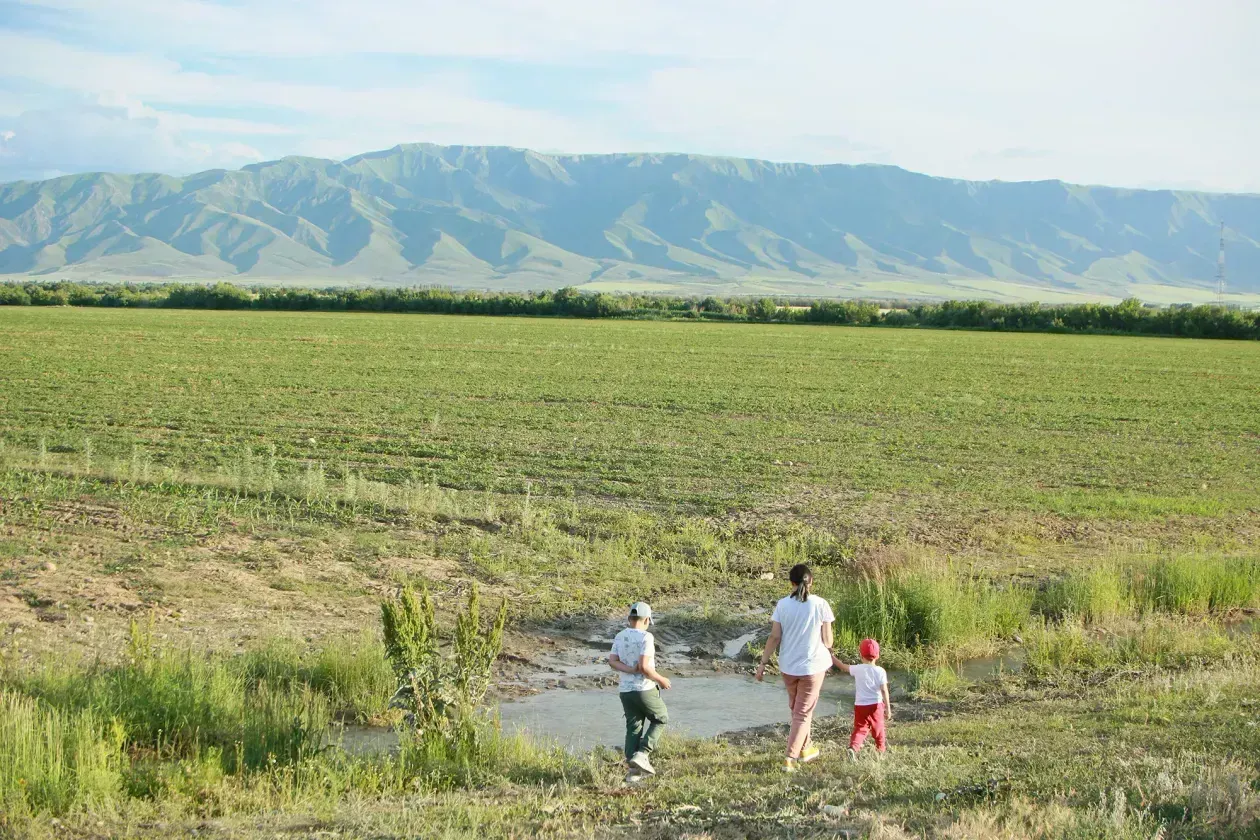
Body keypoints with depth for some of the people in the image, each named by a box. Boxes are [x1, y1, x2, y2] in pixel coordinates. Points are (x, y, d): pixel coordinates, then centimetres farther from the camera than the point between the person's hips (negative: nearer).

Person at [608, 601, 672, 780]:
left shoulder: (620, 637, 6)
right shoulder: (646, 637, -15)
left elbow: (612, 661, -4)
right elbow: (644, 667, -23)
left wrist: (630, 670, -10)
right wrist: (661, 680, -9)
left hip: (626, 691, 6)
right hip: (645, 690, -6)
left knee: (633, 728, 14)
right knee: (661, 719, 16)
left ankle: (633, 771, 8)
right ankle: (642, 754, 1)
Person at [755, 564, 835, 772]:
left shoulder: (782, 605, -7)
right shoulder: (820, 605, -11)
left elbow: (774, 637, -7)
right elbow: (827, 640, -6)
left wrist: (763, 663, 1)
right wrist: (827, 657, 15)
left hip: (788, 666, 2)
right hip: (813, 666, -2)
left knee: (797, 709, 23)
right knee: (803, 713, 6)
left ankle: (805, 748, 37)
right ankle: (790, 758, -3)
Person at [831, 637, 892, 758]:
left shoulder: (857, 669, -4)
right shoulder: (880, 671, -8)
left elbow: (843, 667, 11)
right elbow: (884, 691, -11)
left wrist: (832, 658, 27)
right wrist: (888, 709, -7)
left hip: (860, 705, 1)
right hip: (876, 705, -1)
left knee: (860, 729, 2)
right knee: (878, 729, 16)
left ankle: (853, 747, -21)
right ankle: (881, 749, 31)